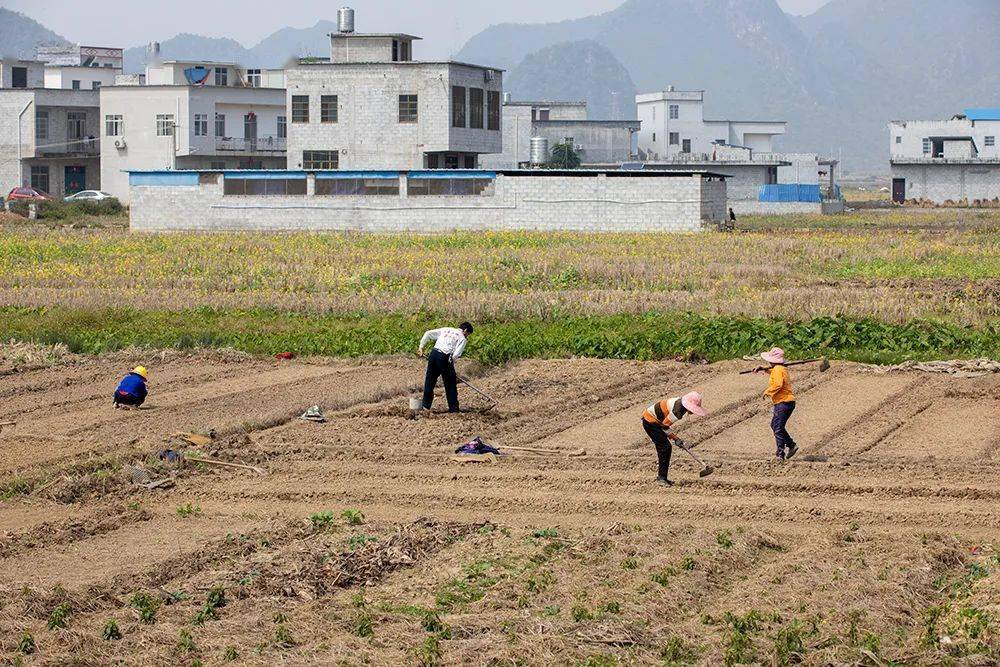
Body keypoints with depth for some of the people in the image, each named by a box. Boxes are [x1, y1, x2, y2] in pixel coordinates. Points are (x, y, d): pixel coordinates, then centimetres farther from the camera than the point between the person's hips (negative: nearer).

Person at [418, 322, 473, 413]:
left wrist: (421, 347, 18)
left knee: (430, 380, 14)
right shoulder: (462, 338, 6)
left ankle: (426, 406, 19)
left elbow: (428, 334, 15)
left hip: (433, 353, 5)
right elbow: (456, 355, -5)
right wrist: (451, 367, 7)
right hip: (444, 357, -5)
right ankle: (453, 408, 12)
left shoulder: (446, 330, 21)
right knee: (450, 384, 7)